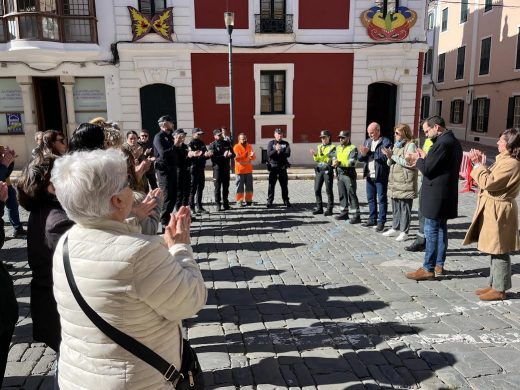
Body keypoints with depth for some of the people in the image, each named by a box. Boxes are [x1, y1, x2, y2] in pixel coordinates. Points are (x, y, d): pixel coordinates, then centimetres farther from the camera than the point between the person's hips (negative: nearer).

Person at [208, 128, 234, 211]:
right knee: (218, 187, -2)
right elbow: (213, 156, -14)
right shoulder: (212, 145, -1)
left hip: (226, 168, 4)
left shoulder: (227, 143, 13)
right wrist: (223, 156, -20)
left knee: (226, 187, 10)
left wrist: (230, 155, -9)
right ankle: (218, 204, 3)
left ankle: (225, 203, 18)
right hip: (217, 168, -4)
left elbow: (233, 154, 14)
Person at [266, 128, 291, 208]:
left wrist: (280, 152, -18)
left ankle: (286, 201, 14)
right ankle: (269, 201, 5)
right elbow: (269, 154, -10)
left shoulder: (285, 144, 9)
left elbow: (288, 154, -6)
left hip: (282, 167, 1)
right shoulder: (271, 143, 5)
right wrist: (276, 150, -26)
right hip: (273, 167, -1)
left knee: (284, 185, 5)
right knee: (271, 185, -1)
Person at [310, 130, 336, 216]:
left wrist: (322, 155, -22)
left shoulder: (332, 147, -1)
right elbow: (316, 160, 15)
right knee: (317, 189, 4)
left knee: (328, 190, -2)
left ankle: (329, 209, 5)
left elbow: (332, 159, -12)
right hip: (319, 170, 6)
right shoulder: (319, 147, 17)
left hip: (328, 170, -6)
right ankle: (319, 208, 13)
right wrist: (315, 155, -4)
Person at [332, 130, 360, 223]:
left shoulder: (353, 148, -8)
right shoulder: (338, 148, 16)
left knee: (352, 195, -7)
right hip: (340, 174, 7)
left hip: (349, 174, -7)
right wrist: (335, 162, -6)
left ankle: (357, 215, -4)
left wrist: (340, 163, -26)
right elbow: (335, 158, 17)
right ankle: (344, 213, 24)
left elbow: (352, 162, -18)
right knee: (342, 194, 13)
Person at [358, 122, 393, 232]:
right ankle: (372, 219, 23)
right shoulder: (367, 142, 14)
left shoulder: (386, 142, -7)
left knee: (382, 199, 0)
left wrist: (369, 152, -20)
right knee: (371, 199, 12)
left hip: (380, 176, -6)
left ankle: (381, 222, 5)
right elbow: (360, 158, 12)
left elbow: (385, 157, -20)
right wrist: (363, 154, -11)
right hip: (369, 175, 7)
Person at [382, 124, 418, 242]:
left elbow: (408, 162, -20)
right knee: (395, 207, 14)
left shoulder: (410, 145, -7)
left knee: (405, 207, -2)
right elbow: (390, 163, 19)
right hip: (395, 181, 8)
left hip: (405, 182, -8)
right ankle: (395, 228, 24)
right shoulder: (396, 145, 18)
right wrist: (389, 157, -3)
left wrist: (393, 156, -15)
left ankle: (404, 232, 4)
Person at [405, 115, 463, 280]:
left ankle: (428, 269, 2)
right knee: (441, 229, 15)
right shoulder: (454, 142, 13)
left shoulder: (442, 143, -19)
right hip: (447, 194, 10)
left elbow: (427, 169, -20)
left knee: (431, 231, -4)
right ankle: (439, 265, 25)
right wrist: (425, 158, 9)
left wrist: (418, 159, -1)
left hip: (436, 195, -10)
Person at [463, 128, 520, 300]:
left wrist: (478, 165, -13)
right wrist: (480, 163, 3)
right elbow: (491, 179, 14)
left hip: (499, 212, -10)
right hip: (493, 210, 11)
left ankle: (499, 289, 11)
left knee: (499, 252, 0)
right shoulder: (505, 160, 14)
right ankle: (494, 284, 27)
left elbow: (488, 182, -23)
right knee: (495, 251, 17)